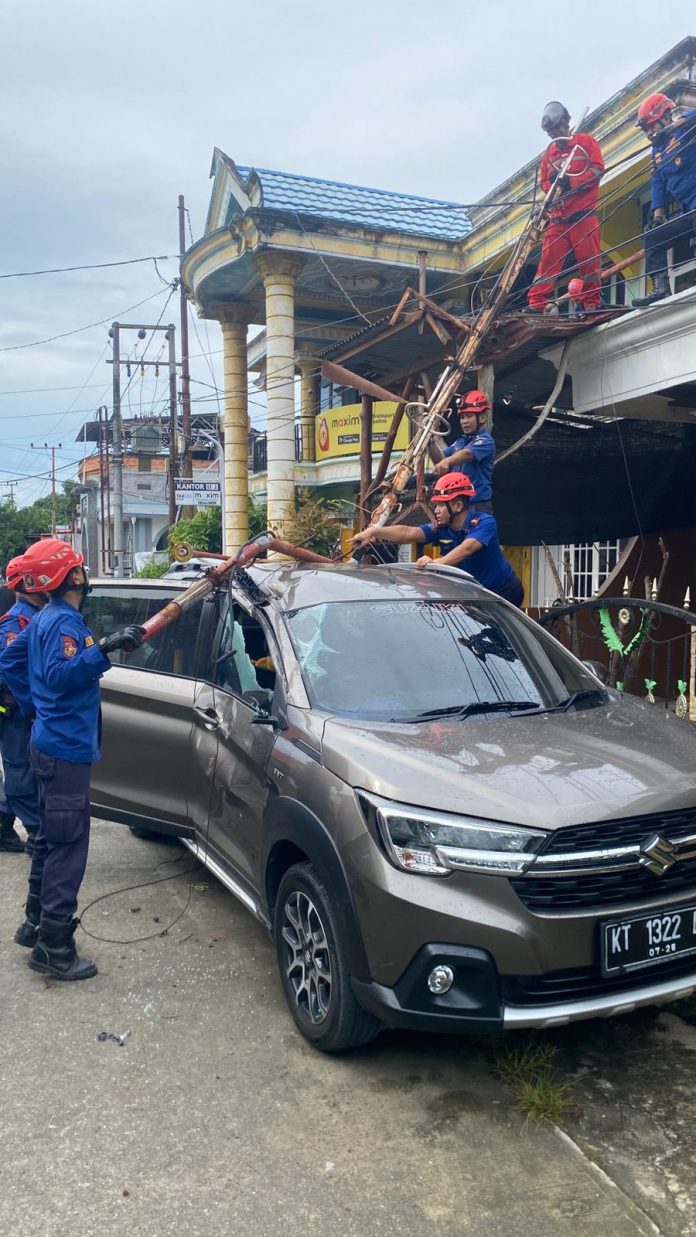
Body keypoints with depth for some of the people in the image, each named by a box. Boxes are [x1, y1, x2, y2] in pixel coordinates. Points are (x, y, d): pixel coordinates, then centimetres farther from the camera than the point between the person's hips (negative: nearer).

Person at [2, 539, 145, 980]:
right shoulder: (65, 622, -17)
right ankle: (54, 948, -2)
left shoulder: (47, 618, 14)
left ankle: (36, 923, 32)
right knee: (68, 846, -7)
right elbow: (61, 675, -31)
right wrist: (104, 648, -39)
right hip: (67, 749, -11)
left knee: (51, 838, 20)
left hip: (53, 744, 11)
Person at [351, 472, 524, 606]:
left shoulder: (484, 522, -22)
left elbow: (466, 548, -40)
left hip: (504, 592, -6)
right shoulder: (441, 529, -7)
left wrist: (436, 563, -57)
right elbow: (408, 532, -21)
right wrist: (373, 532, -37)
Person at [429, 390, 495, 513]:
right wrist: (431, 441, -7)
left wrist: (447, 461, -48)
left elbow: (466, 454, -29)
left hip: (478, 505, -8)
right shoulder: (460, 441, 17)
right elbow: (440, 460, 9)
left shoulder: (485, 441, -9)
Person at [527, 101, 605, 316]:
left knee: (589, 259, -4)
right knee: (548, 259, -4)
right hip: (558, 215, 4)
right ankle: (536, 304, -8)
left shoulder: (586, 142, 5)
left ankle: (591, 303, 1)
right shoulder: (548, 153, 18)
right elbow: (544, 182, 16)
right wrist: (553, 182, -7)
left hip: (584, 213, -4)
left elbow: (597, 169, -4)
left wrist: (570, 181, -14)